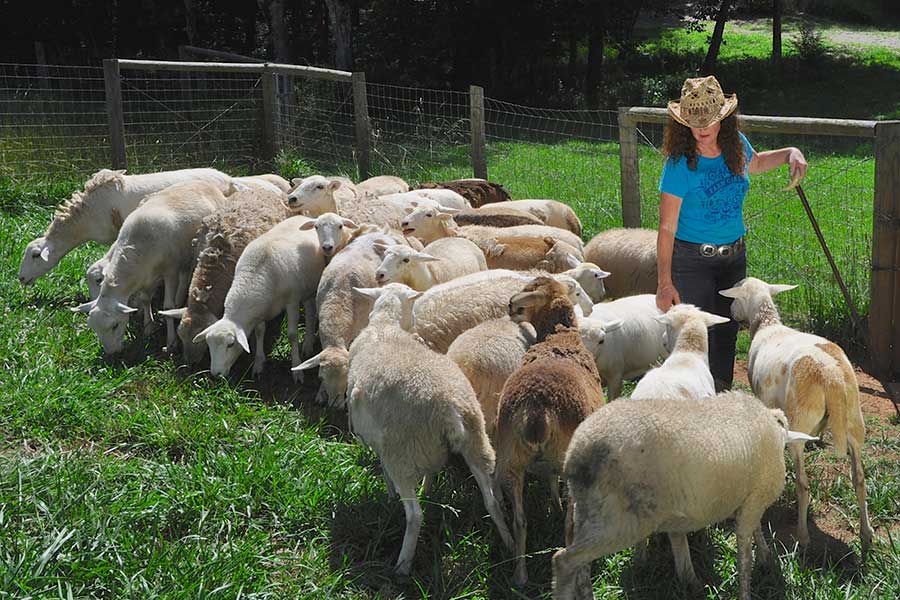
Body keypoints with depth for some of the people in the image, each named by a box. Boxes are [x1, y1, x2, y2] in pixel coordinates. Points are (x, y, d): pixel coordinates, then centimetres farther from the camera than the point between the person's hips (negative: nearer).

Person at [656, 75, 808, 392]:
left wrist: (790, 153, 4)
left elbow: (755, 163, 23)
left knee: (727, 331, 17)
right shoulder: (680, 164, -20)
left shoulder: (735, 145, -4)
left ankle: (723, 395, 33)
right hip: (692, 260, -6)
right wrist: (664, 283, -20)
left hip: (734, 256, 6)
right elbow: (667, 228, -19)